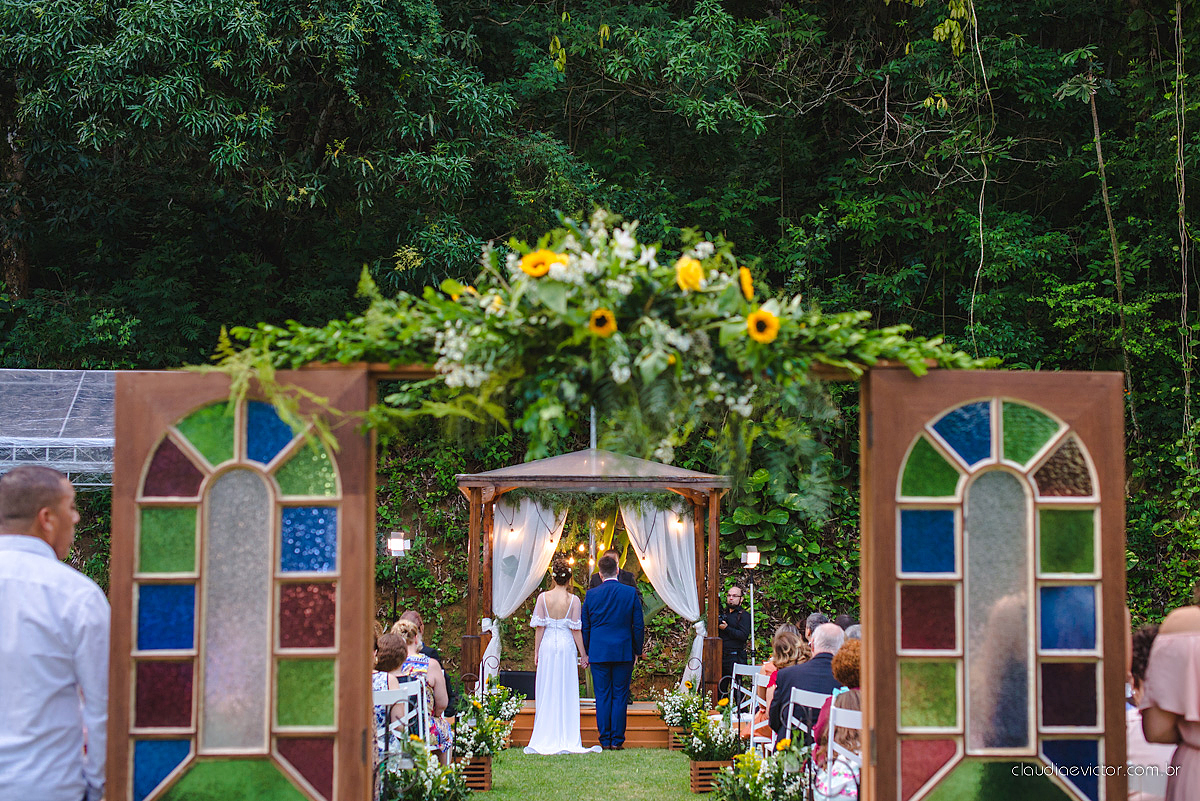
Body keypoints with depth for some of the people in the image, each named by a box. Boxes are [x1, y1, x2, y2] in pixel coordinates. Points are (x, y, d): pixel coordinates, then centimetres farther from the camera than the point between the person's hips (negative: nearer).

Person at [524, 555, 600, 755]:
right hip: (567, 646, -1)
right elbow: (576, 630, -4)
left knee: (546, 691, 8)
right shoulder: (573, 600, -6)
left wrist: (536, 652, 7)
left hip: (547, 645, 1)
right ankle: (566, 737, 6)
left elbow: (539, 627, -2)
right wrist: (583, 654, 4)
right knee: (566, 692, 6)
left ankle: (545, 738, 10)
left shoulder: (543, 597, -4)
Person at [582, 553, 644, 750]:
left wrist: (586, 652, 14)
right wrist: (637, 651, 10)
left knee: (602, 695, 5)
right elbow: (638, 625, 0)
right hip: (623, 652, 0)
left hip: (598, 653, 0)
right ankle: (617, 739, 4)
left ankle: (605, 740, 6)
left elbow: (585, 627, 5)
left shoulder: (591, 594, -1)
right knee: (620, 695, 4)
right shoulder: (631, 593, -3)